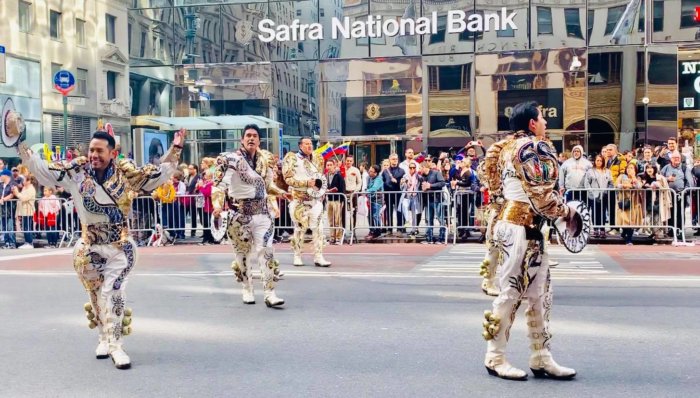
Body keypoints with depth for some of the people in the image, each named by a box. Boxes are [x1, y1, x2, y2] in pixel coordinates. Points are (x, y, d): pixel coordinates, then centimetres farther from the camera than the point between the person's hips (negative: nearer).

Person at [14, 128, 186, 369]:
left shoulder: (126, 172, -7)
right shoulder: (76, 171, -5)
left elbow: (159, 175, -2)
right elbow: (44, 170, -2)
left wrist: (175, 149, -8)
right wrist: (22, 149, -8)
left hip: (119, 247, -2)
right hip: (89, 247, 2)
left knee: (113, 293, -9)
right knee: (96, 295, 11)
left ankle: (115, 345, -6)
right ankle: (105, 338, 28)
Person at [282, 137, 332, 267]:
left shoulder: (316, 159, 16)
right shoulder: (293, 159, -3)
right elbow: (288, 179, -11)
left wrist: (319, 182, 4)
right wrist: (306, 183, -18)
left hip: (315, 198, 5)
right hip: (299, 199, -4)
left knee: (318, 227, -3)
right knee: (300, 227, -1)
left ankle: (318, 257, -2)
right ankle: (297, 256, 11)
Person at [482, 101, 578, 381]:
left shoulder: (510, 146, 16)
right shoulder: (533, 147, -13)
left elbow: (496, 182, 18)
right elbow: (542, 195, -18)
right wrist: (568, 213, -5)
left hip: (526, 228, 10)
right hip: (520, 228, -10)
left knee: (540, 293, 11)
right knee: (511, 292, -3)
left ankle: (541, 359, 17)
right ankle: (495, 358, 6)